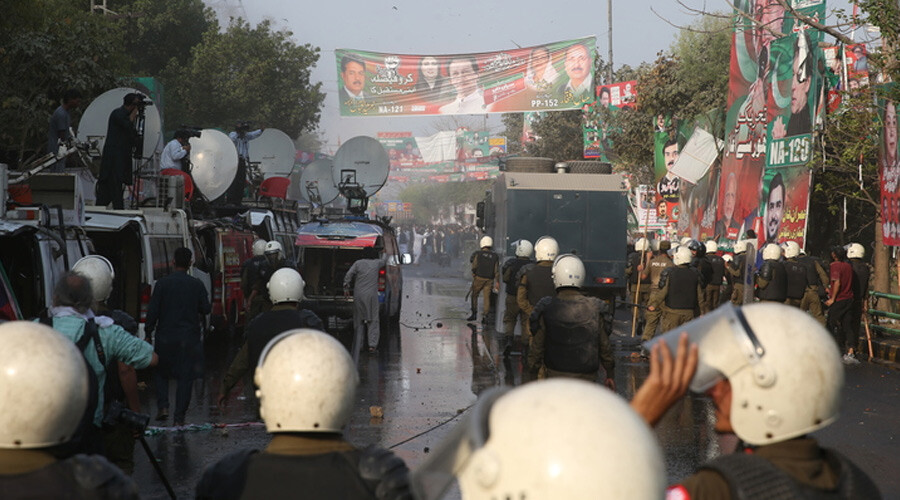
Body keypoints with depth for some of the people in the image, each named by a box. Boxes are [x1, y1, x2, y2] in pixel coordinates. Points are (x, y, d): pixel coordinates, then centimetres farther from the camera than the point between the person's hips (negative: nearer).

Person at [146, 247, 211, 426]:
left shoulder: (162, 283, -6)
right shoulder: (197, 284, -3)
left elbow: (153, 311, -6)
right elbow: (206, 309, 1)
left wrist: (148, 333, 3)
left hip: (165, 337, 0)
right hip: (189, 338, 0)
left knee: (161, 372, 18)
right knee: (185, 377, 5)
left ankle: (163, 407, 2)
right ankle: (179, 417, 3)